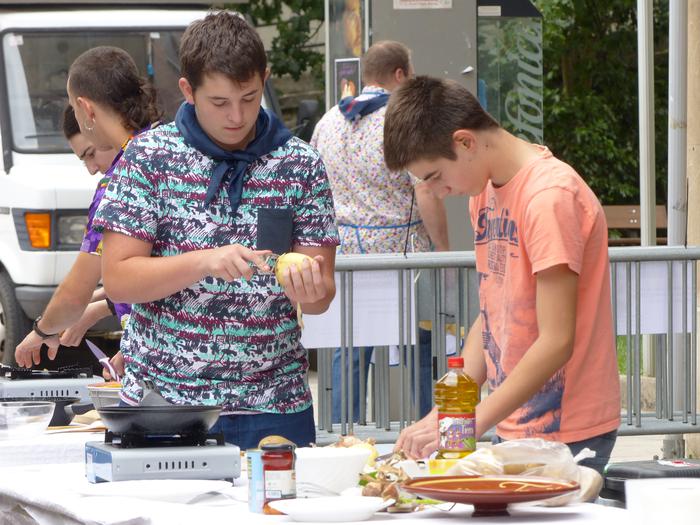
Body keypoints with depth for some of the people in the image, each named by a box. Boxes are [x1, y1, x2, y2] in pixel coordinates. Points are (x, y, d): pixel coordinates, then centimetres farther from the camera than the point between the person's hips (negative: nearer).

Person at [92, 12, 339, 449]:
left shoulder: (300, 164, 2)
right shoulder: (149, 156, -2)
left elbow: (321, 296, 1)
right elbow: (117, 280, -7)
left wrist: (309, 288, -22)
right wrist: (206, 262, -21)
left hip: (272, 405, 1)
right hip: (161, 398, -1)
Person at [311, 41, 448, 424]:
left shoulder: (328, 122, 9)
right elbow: (427, 195, -16)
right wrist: (444, 251, -7)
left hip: (344, 252, 6)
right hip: (401, 249, -5)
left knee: (349, 353, 9)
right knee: (422, 349, 3)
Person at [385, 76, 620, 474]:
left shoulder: (550, 196, -17)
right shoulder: (484, 190, 11)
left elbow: (557, 342, -21)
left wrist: (470, 424, -20)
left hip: (567, 433, -8)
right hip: (514, 424, 8)